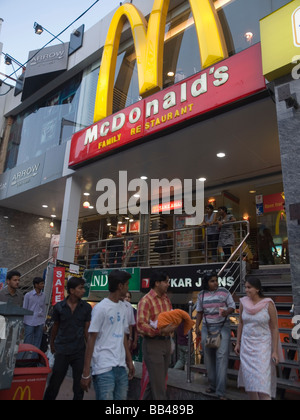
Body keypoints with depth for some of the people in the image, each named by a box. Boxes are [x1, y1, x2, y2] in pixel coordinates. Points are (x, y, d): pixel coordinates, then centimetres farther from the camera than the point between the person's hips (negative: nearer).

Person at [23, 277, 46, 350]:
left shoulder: (43, 296, 7)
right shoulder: (28, 295, -3)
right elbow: (24, 309, 1)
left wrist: (44, 324, 11)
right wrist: (23, 323, -1)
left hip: (40, 323, 3)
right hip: (29, 323, -3)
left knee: (37, 344, 8)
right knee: (28, 343, 2)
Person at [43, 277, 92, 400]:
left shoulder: (86, 307, -5)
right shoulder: (59, 307, -5)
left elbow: (87, 329, -1)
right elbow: (55, 327, 8)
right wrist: (52, 344, 16)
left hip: (79, 351, 1)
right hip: (62, 351, 0)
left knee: (79, 384, 12)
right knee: (54, 382, 11)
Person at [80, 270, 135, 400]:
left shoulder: (123, 307, 11)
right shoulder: (101, 308, -11)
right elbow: (91, 340, -10)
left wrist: (129, 360, 16)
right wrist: (86, 373, -9)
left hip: (121, 367, 7)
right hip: (104, 369, -7)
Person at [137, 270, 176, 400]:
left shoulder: (166, 299, 8)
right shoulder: (146, 301, -15)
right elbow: (141, 326, -21)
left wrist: (172, 327, -2)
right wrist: (161, 331, -28)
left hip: (166, 342, 8)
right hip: (152, 343, -7)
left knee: (158, 379, 20)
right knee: (158, 384, 1)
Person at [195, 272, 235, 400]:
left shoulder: (224, 292, -4)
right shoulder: (202, 295, 4)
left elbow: (232, 306, 0)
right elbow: (199, 312, 11)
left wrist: (227, 312, -21)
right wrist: (197, 327, 7)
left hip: (223, 327, -3)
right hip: (207, 328, 3)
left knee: (222, 356, -9)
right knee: (208, 357, 9)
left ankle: (221, 391, -4)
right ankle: (212, 385, 26)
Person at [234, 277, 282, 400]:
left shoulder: (268, 304, -13)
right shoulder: (243, 303, -3)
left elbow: (275, 328, -8)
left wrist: (275, 351, -10)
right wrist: (238, 343, 9)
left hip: (263, 345, -4)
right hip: (247, 345, 4)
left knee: (262, 380, -9)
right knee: (249, 378, 9)